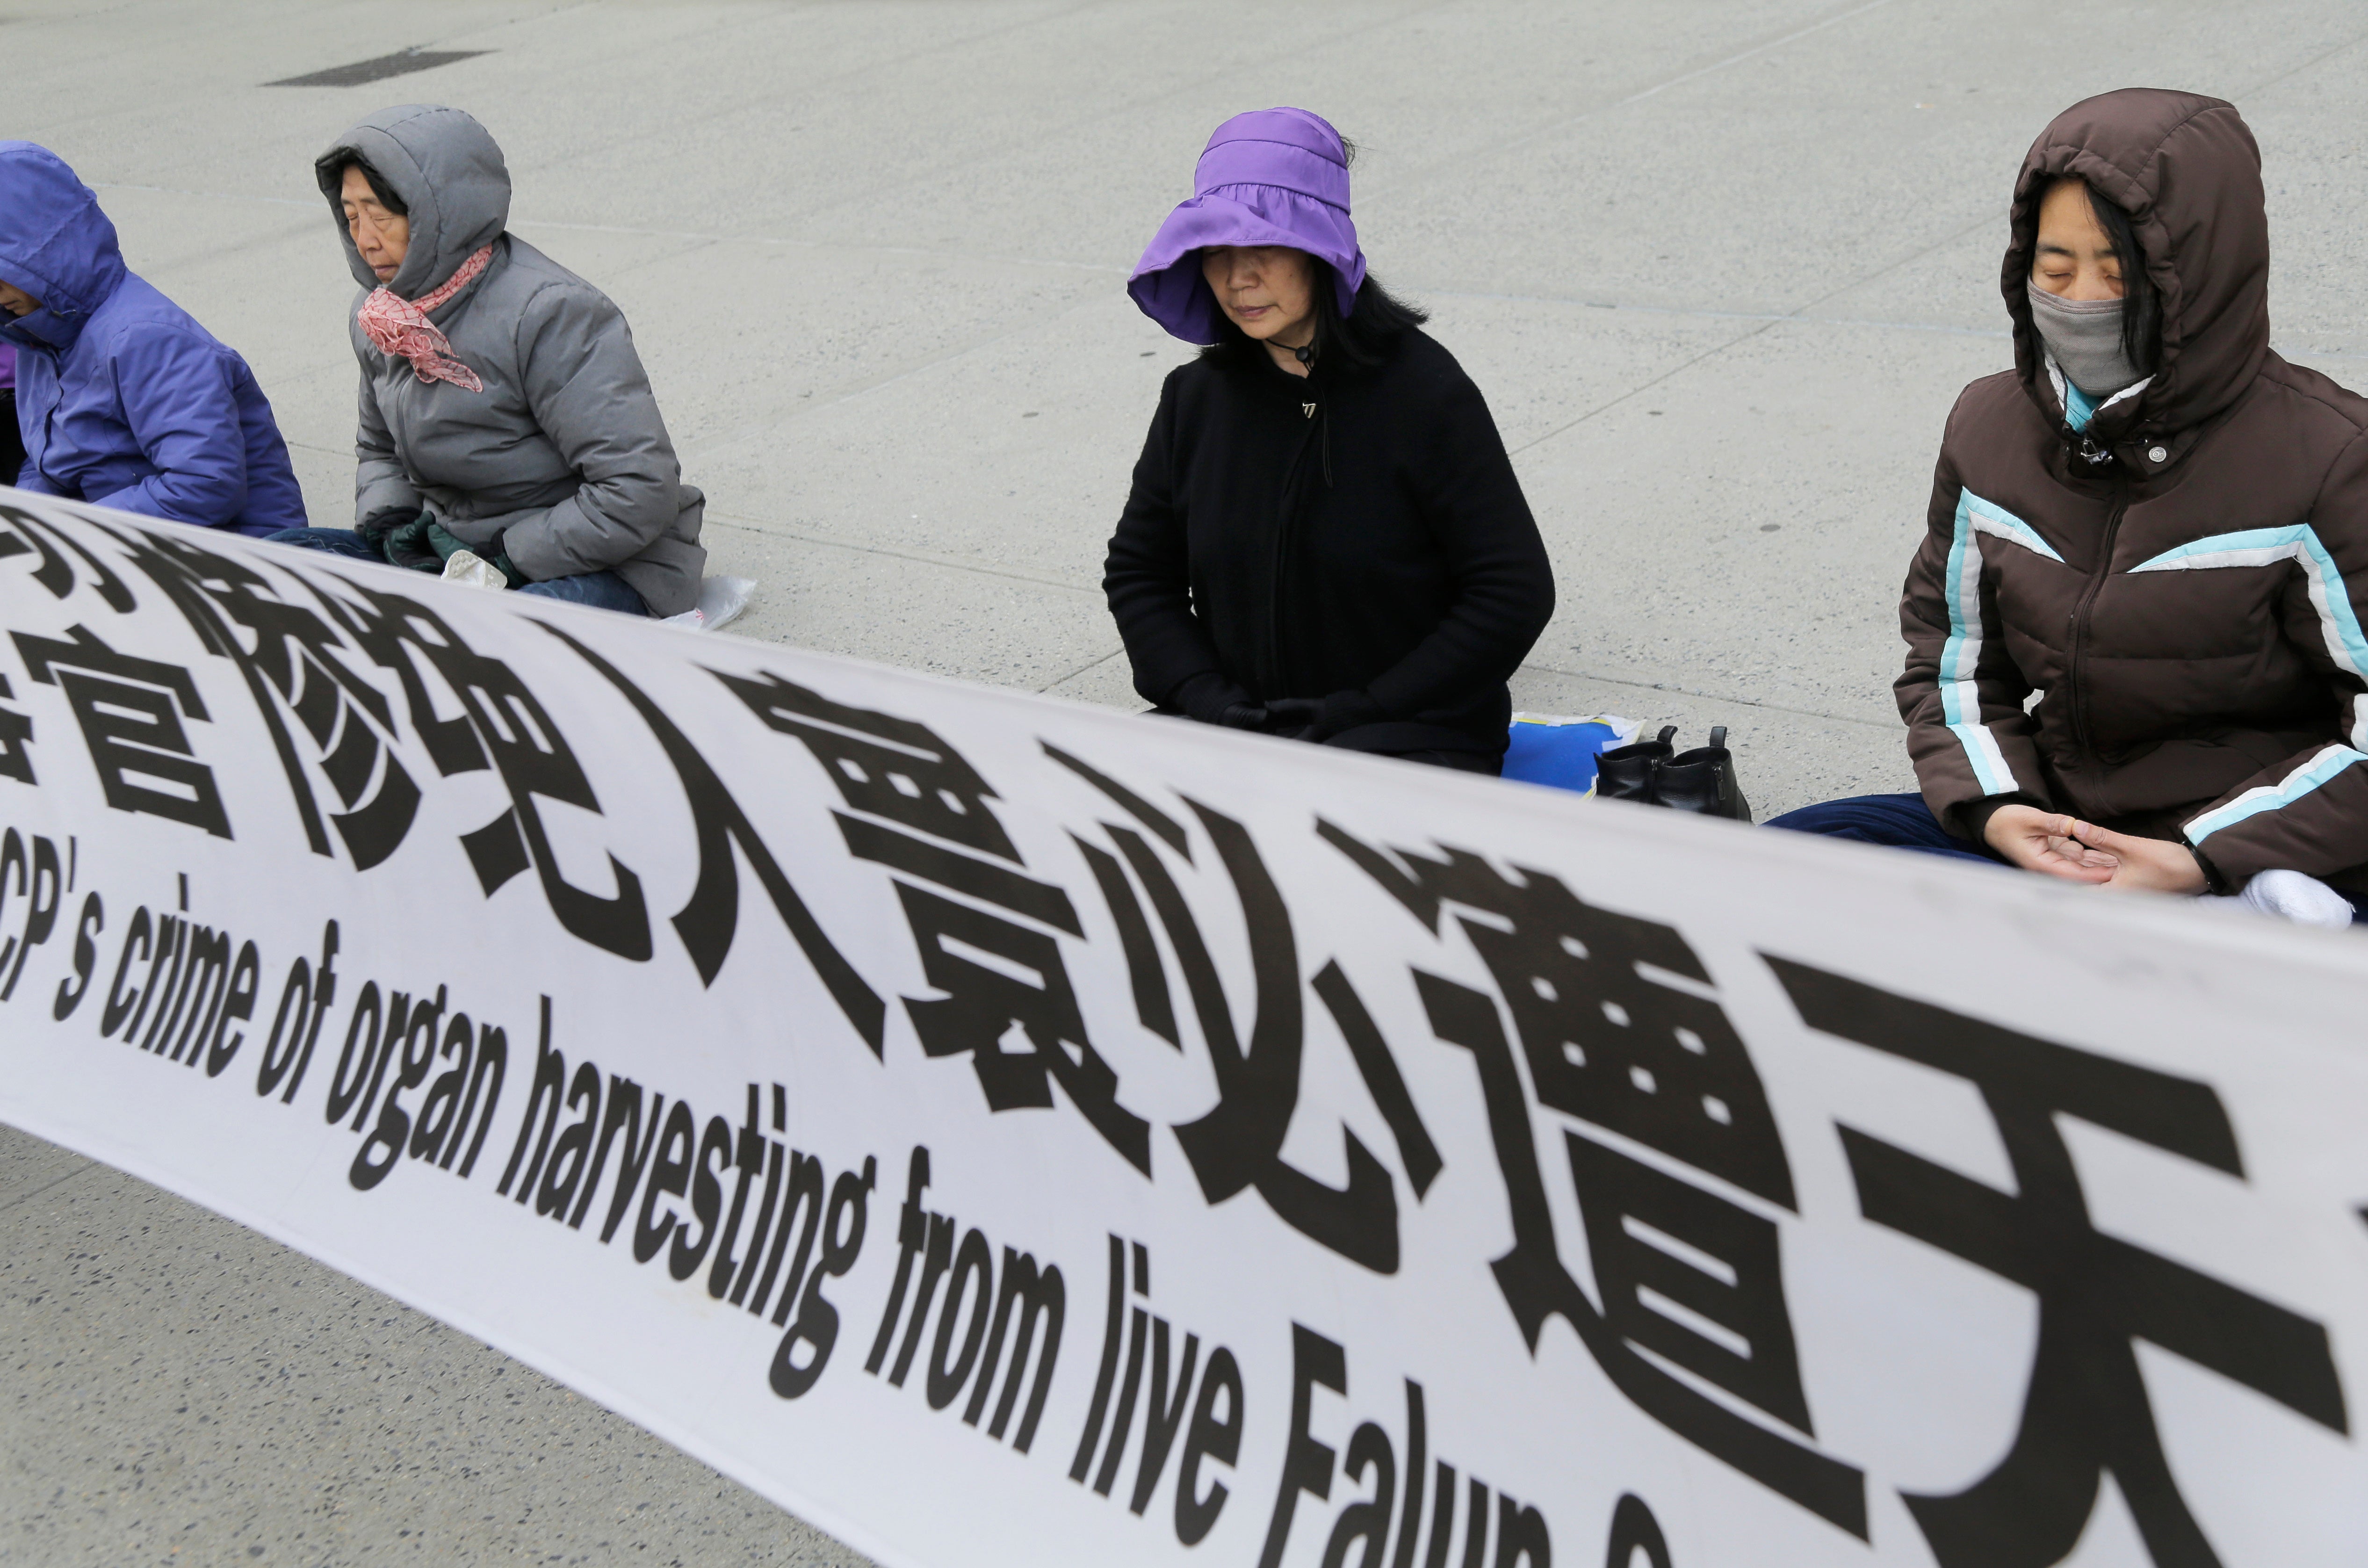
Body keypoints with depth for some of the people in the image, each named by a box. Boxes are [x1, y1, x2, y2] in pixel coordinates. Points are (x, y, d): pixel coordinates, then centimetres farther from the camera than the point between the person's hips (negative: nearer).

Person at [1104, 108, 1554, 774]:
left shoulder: (1424, 390, -10)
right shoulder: (1196, 396, 4)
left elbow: (1516, 592, -9)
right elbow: (1138, 572, 15)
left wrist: (1368, 708, -14)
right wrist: (1206, 696, -3)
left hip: (1417, 727, -5)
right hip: (1242, 718, 5)